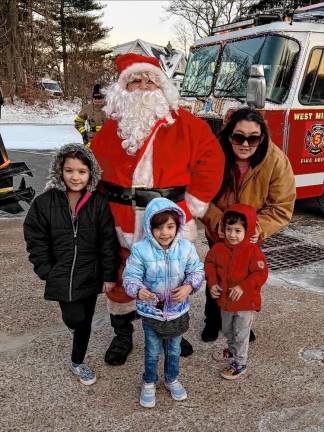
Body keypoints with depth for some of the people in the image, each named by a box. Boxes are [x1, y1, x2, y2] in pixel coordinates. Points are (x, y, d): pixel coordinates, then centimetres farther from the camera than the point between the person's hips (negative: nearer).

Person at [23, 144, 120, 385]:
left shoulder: (99, 204, -7)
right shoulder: (45, 203, -8)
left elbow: (108, 241, -4)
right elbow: (36, 240, -1)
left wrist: (109, 275, -4)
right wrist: (46, 271, -5)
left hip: (90, 275, 1)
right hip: (61, 276, -1)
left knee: (86, 321, 13)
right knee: (74, 318, -6)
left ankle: (78, 362, 38)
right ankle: (73, 322, 33)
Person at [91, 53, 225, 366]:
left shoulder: (185, 124, -2)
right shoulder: (112, 126, 6)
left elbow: (211, 158, -3)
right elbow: (94, 166, 12)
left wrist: (195, 201, -6)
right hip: (120, 220, 1)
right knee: (120, 280, 11)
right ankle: (122, 335, 34)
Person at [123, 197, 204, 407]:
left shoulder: (186, 248, -14)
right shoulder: (140, 250, -21)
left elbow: (197, 271, -4)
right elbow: (131, 276, -16)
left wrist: (189, 287, -23)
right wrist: (138, 291, -37)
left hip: (177, 311, 2)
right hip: (151, 312, -2)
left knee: (174, 350, 23)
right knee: (152, 352, 18)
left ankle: (172, 379, 50)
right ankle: (149, 383, 44)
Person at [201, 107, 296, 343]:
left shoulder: (277, 161, -28)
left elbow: (282, 207, -22)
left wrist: (259, 228, -37)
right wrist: (217, 221, -34)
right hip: (218, 234, 0)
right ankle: (212, 321, 39)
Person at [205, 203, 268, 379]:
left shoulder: (253, 251, -21)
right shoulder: (219, 248, -8)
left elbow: (260, 274, -22)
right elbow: (210, 263, 6)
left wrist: (243, 287, -30)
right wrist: (212, 283, -7)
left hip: (245, 302, -5)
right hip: (225, 299, 6)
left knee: (240, 334, 8)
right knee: (227, 330, 26)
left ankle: (240, 363, 25)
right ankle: (233, 350, 52)